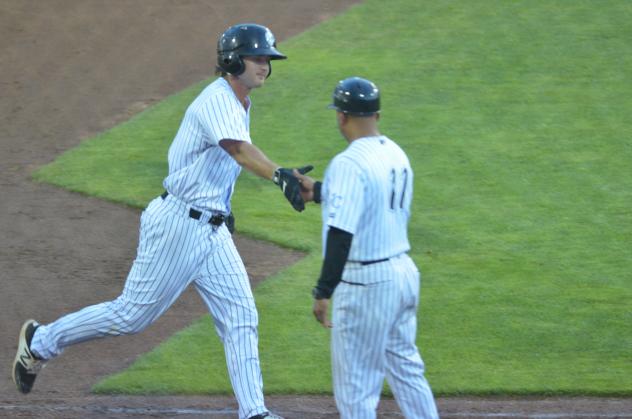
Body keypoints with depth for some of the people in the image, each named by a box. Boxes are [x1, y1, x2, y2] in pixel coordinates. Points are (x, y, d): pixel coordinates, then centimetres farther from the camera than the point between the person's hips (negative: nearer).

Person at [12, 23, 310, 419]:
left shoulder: (240, 103, 10)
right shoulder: (217, 101, -21)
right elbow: (238, 149, -42)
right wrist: (280, 174, -58)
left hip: (214, 230, 9)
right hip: (178, 226, -9)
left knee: (241, 319, -1)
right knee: (133, 314, 1)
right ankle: (40, 341, 19)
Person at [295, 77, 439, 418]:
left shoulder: (349, 164, -19)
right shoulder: (395, 154, 8)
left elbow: (341, 233, -24)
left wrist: (323, 291, -22)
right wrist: (319, 192, 26)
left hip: (366, 284, -9)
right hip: (404, 272, 9)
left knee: (355, 383, -1)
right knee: (405, 367, 20)